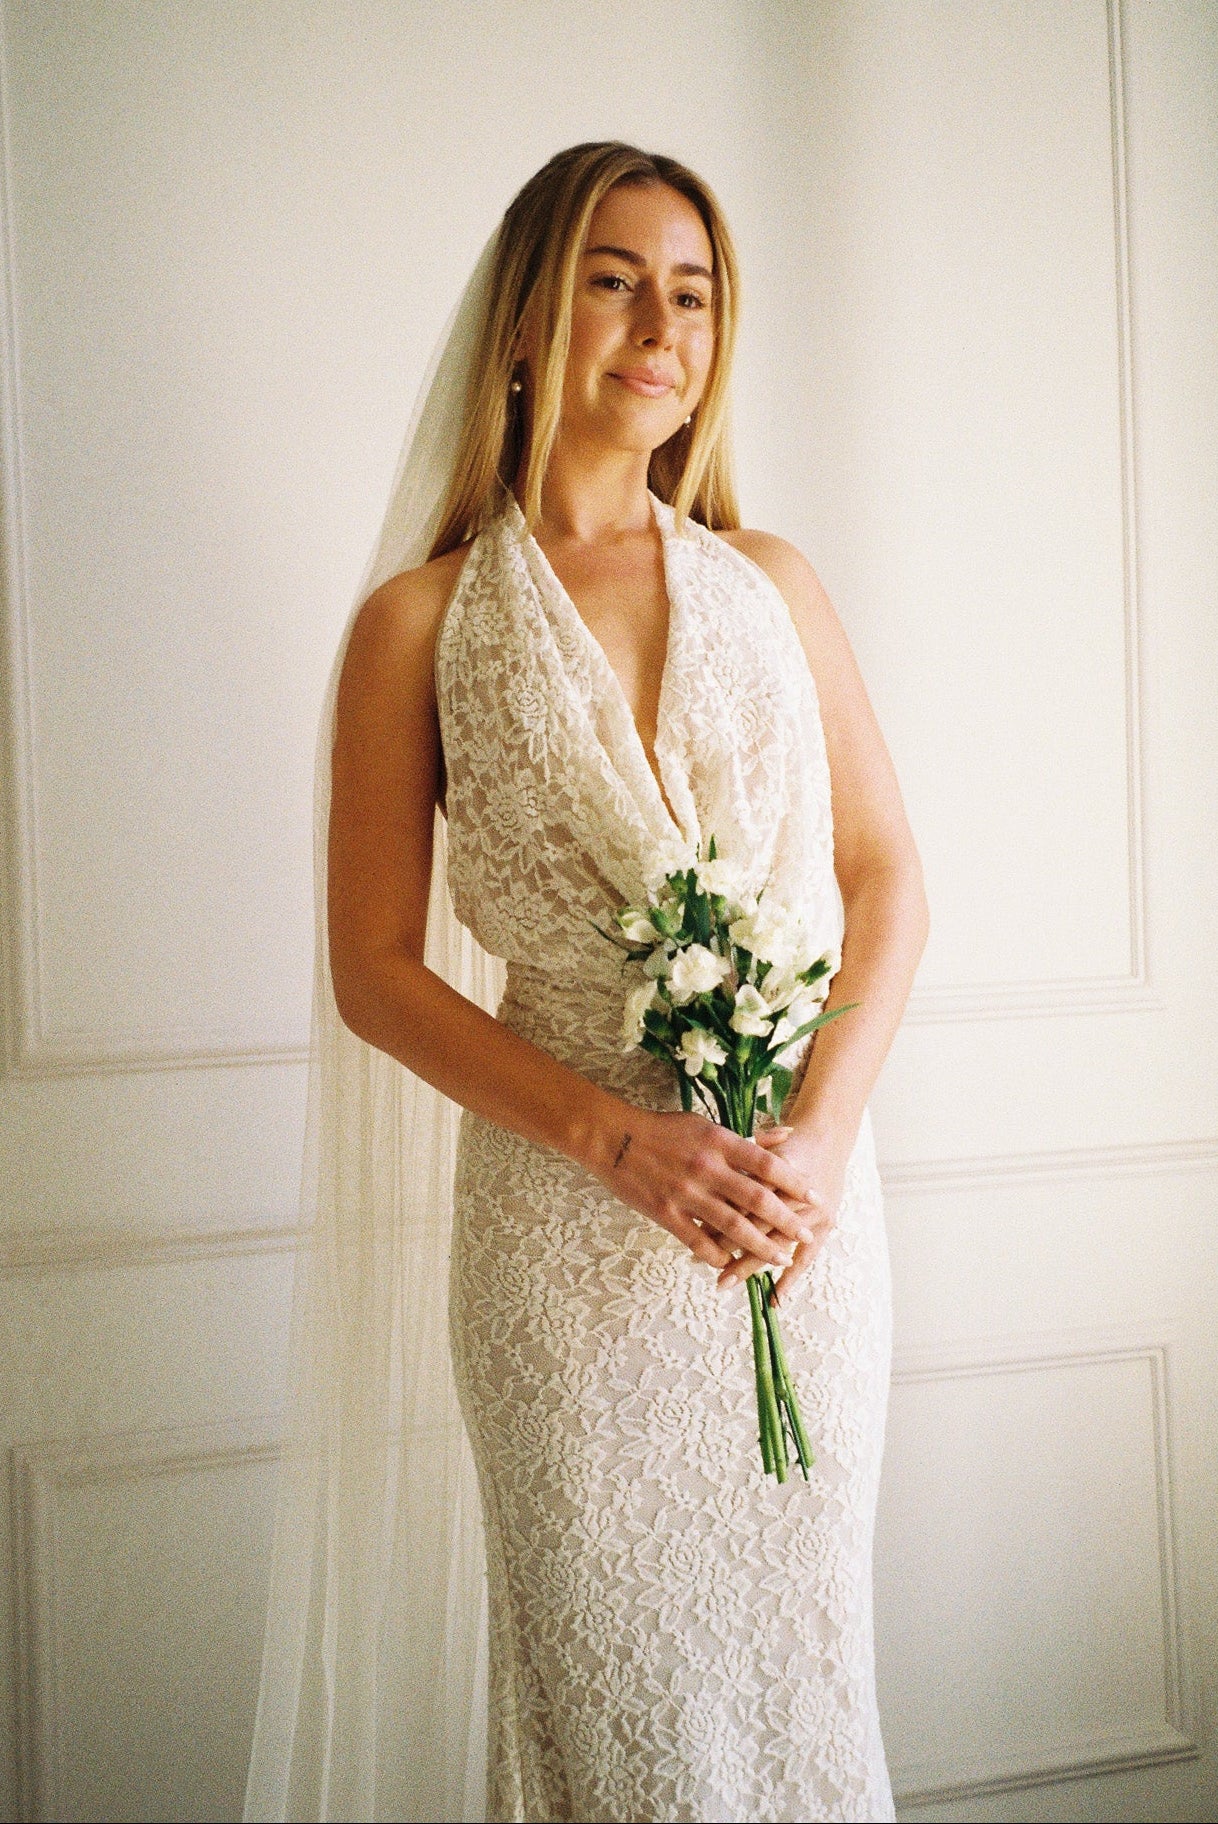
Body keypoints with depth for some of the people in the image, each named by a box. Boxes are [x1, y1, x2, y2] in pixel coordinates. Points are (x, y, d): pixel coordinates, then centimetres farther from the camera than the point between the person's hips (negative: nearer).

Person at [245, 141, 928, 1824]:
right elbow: (374, 970, -3)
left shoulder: (773, 584, 8)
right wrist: (622, 1140, -14)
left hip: (804, 1193, 3)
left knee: (797, 1648, 14)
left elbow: (888, 879, 7)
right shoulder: (418, 625, -1)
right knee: (615, 1681, 8)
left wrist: (821, 1131, -9)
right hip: (569, 1220, -3)